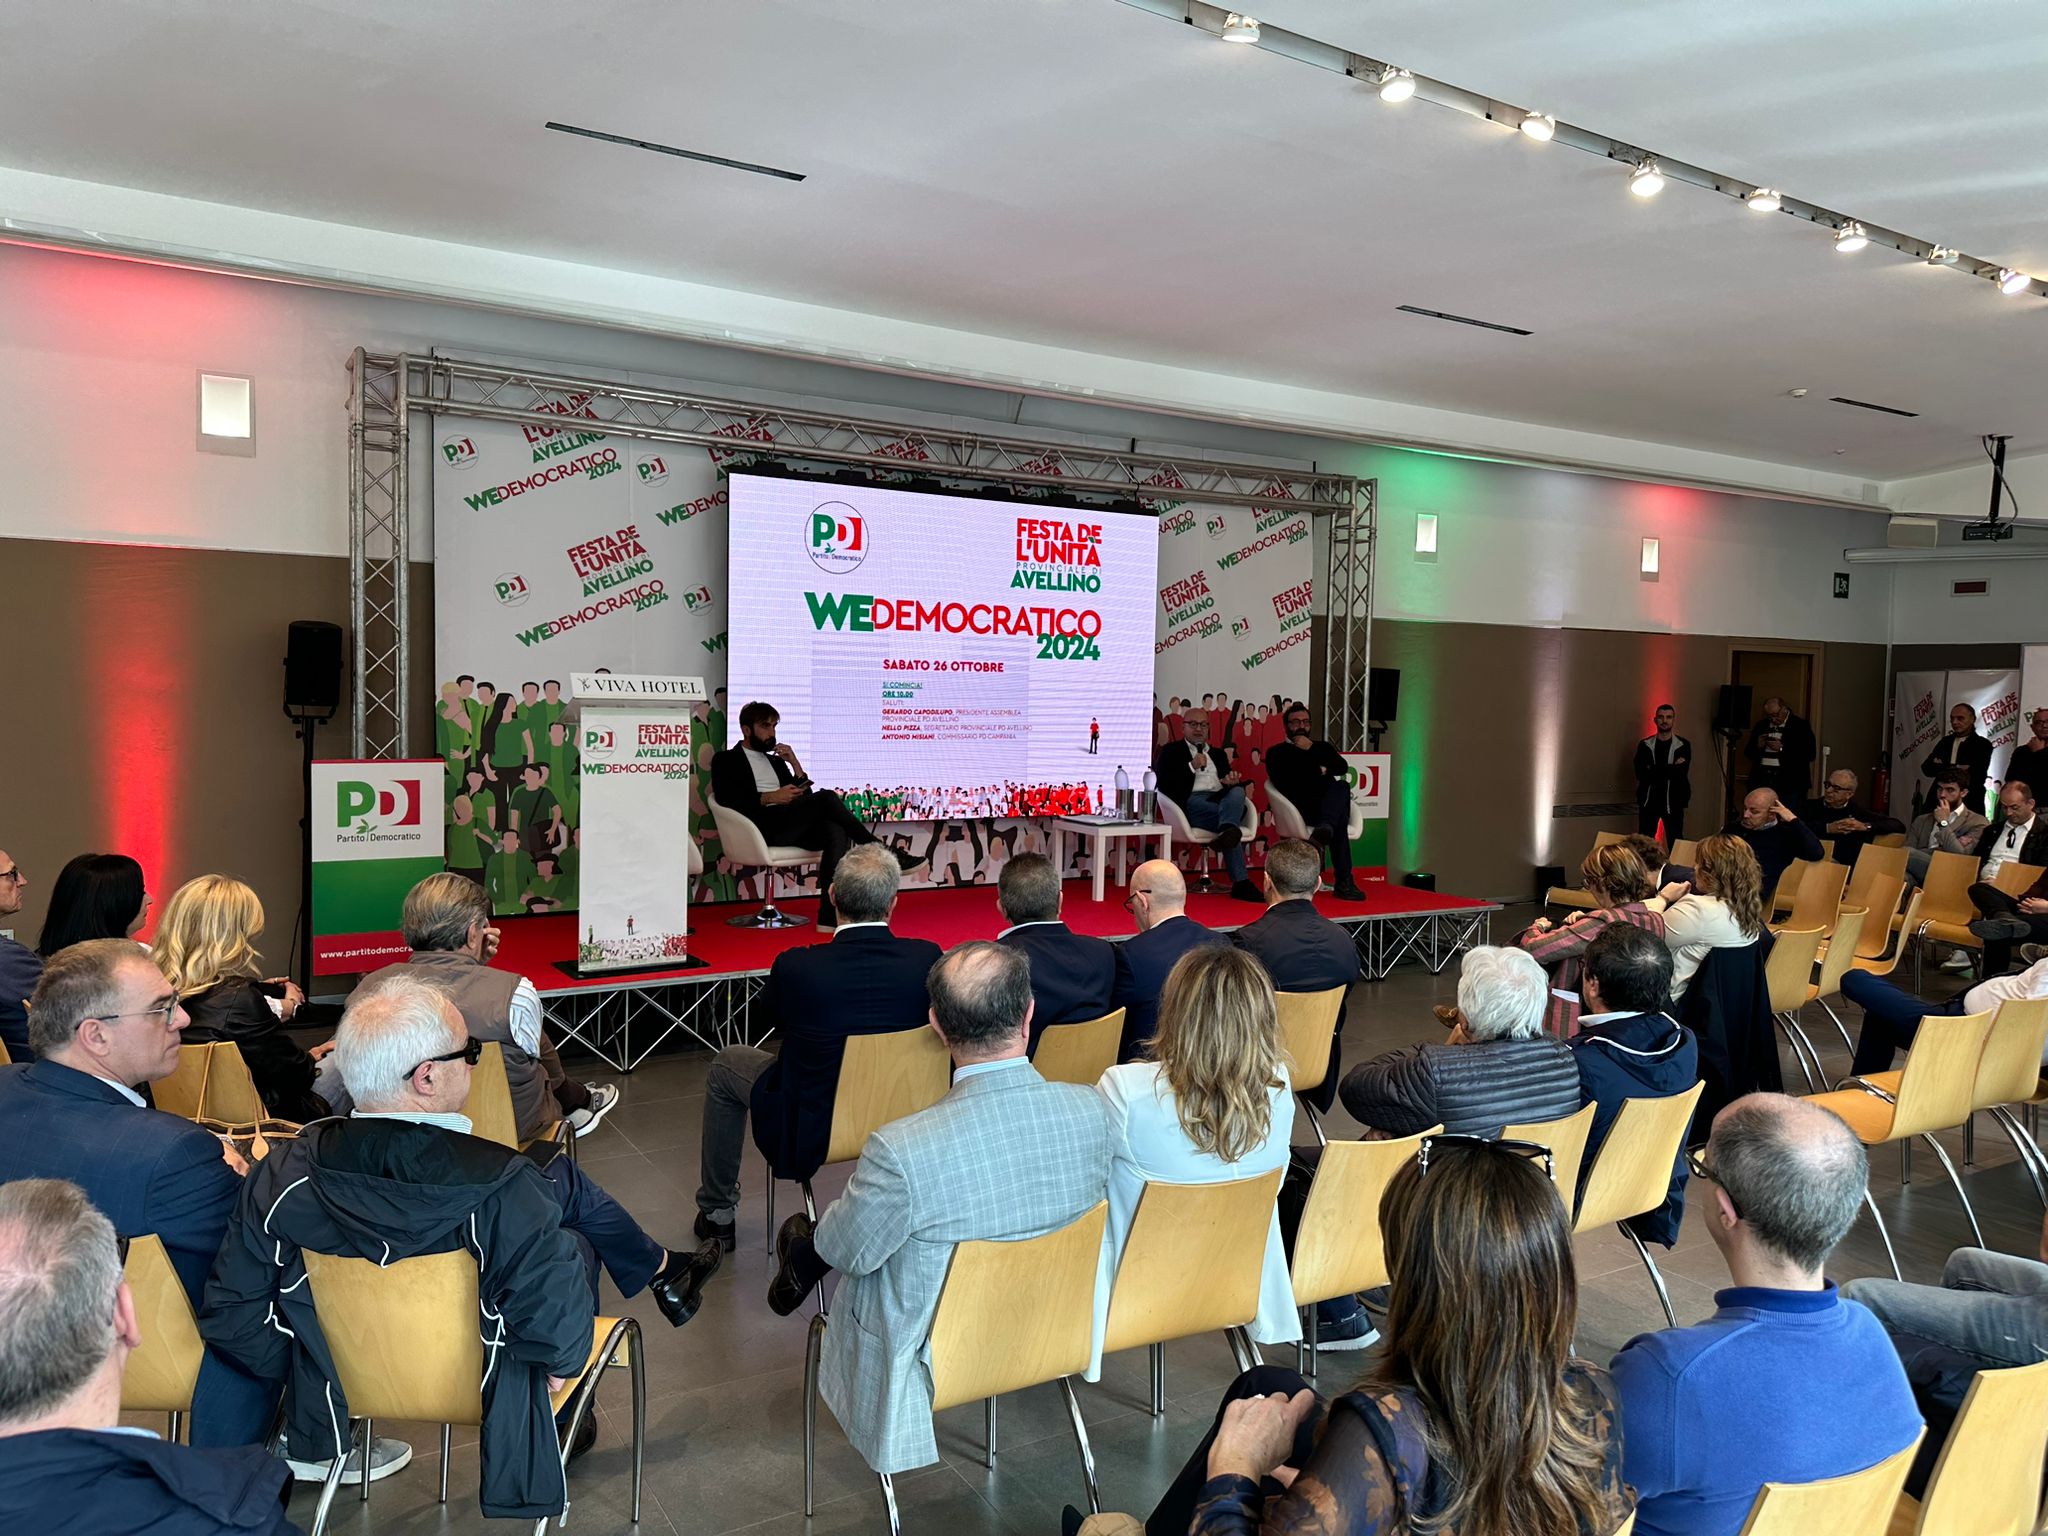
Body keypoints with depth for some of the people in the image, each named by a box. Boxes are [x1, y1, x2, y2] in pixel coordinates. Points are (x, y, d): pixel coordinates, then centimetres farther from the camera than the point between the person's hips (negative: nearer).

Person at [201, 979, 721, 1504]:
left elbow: (231, 1319, -14)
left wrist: (309, 1378, 5)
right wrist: (561, 1361, -9)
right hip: (480, 1393, -4)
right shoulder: (499, 1188, -37)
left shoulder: (282, 1173, -23)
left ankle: (662, 1273, 48)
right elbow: (559, 1336, -33)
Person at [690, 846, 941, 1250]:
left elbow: (767, 1013, 0)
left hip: (810, 1133, -2)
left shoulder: (797, 966, -23)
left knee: (726, 1065, 24)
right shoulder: (927, 959, -17)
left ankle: (717, 1213, 35)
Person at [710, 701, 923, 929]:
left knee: (836, 831, -29)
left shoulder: (776, 761, 32)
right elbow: (727, 799, -4)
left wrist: (795, 763, 10)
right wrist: (771, 797, -13)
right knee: (825, 797, -27)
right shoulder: (726, 760, 16)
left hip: (793, 828, 6)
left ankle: (830, 913, -38)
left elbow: (806, 798, 23)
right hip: (763, 826, -6)